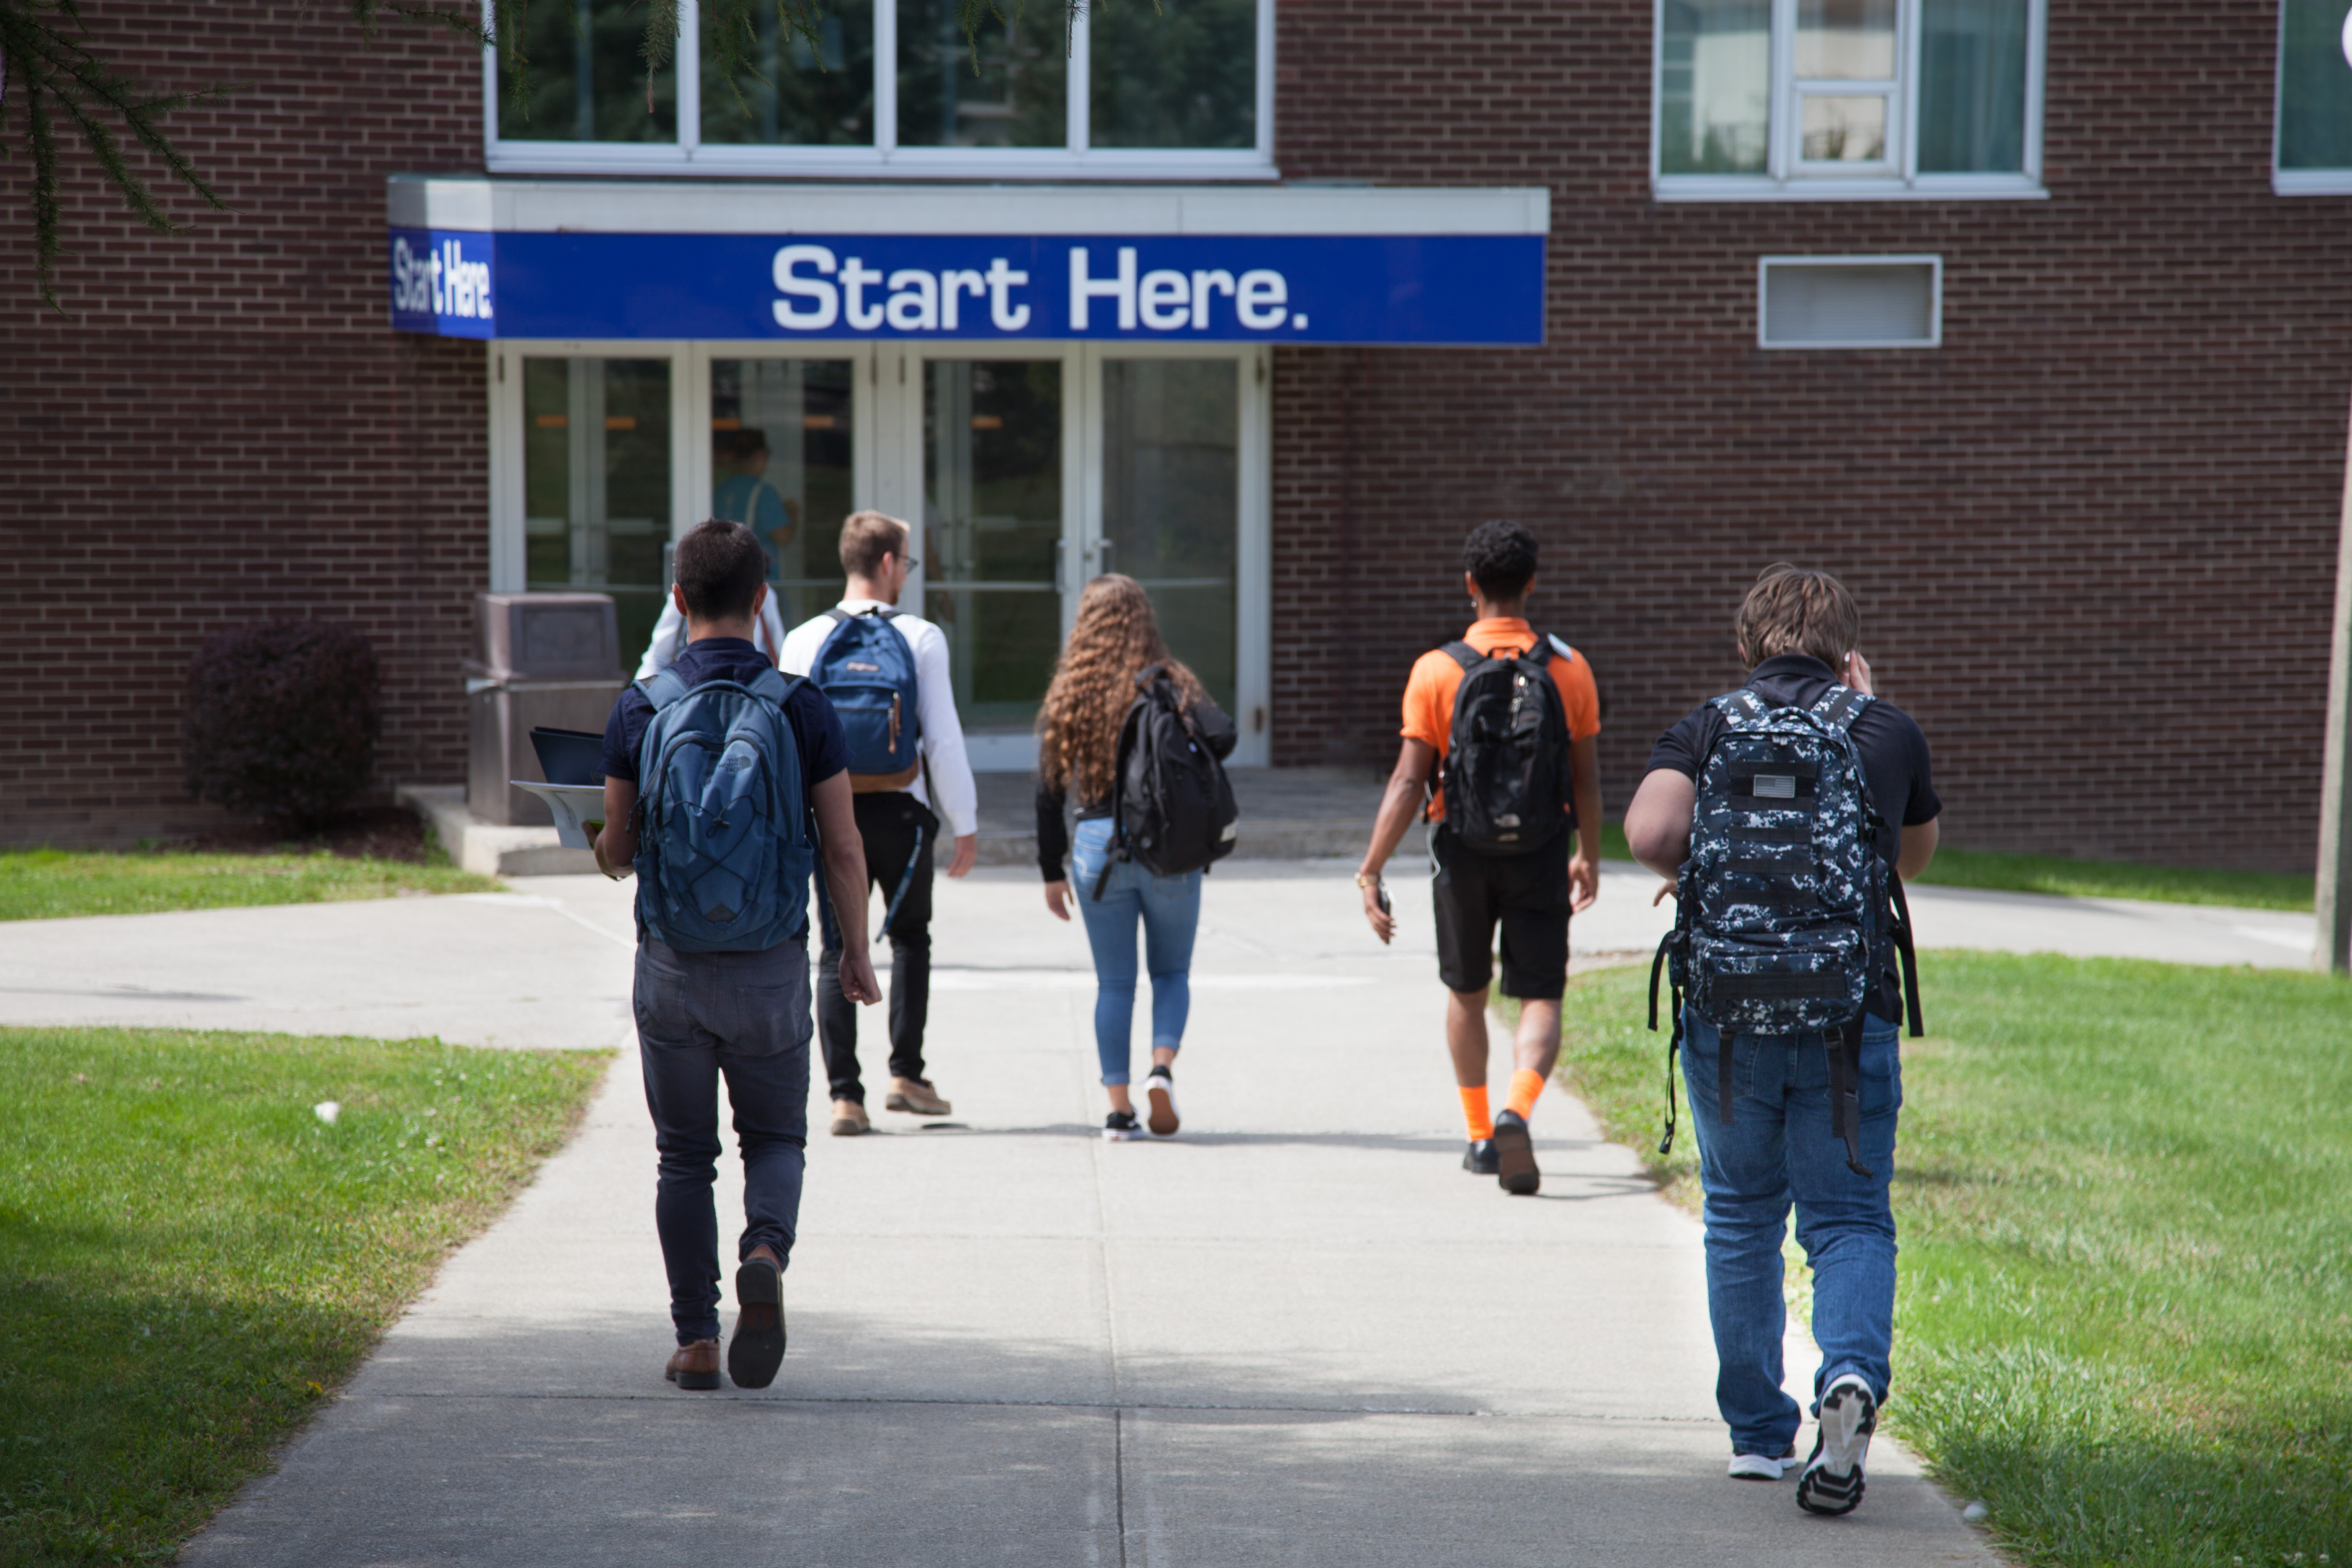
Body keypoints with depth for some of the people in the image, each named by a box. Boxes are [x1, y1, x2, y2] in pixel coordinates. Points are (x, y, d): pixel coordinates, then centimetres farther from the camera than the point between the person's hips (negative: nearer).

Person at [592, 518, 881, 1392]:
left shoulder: (639, 711, -4)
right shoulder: (803, 708, -5)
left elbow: (617, 851, 3)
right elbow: (844, 848, -3)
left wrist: (606, 854, 27)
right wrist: (858, 957, 9)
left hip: (672, 966, 0)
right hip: (772, 968, 0)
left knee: (685, 1156, 11)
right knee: (775, 1138, 15)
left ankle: (697, 1341, 10)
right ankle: (766, 1256, -15)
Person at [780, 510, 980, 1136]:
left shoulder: (803, 640, 0)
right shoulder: (921, 638, -6)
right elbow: (943, 739, -6)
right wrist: (965, 823, 1)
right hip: (901, 809, -1)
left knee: (839, 948, 6)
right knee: (910, 936, 17)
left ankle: (845, 1095, 0)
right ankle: (906, 1075, 12)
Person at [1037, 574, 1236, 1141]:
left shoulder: (1068, 695, 2)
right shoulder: (1171, 683, -3)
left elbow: (1048, 791, 3)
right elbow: (1222, 735, -18)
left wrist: (1052, 870, 11)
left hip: (1096, 845, 1)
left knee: (1113, 983, 9)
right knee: (1171, 971, 14)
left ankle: (1118, 1108, 5)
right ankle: (1162, 1065, -10)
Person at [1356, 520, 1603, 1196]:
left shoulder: (1436, 670, -7)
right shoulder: (1568, 668, -1)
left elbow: (1409, 782, -11)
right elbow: (1586, 779, 5)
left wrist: (1371, 871, -7)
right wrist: (1589, 859, 19)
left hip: (1463, 844, 0)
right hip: (1541, 850, 0)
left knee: (1467, 992, 19)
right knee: (1541, 998, 1)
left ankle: (1480, 1136, 27)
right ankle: (1517, 1112, -25)